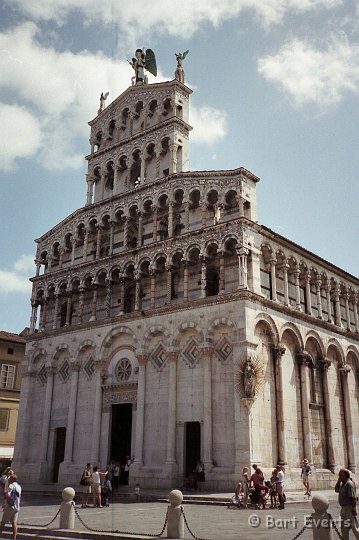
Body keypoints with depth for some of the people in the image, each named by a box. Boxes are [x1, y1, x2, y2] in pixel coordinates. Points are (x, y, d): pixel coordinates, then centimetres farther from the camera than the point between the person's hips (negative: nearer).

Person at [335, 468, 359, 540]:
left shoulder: (349, 484, -19)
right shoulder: (343, 484, 10)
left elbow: (353, 498, -22)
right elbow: (336, 490, 16)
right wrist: (338, 481, 4)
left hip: (350, 508, -10)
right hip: (343, 508, 10)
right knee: (344, 527, 13)